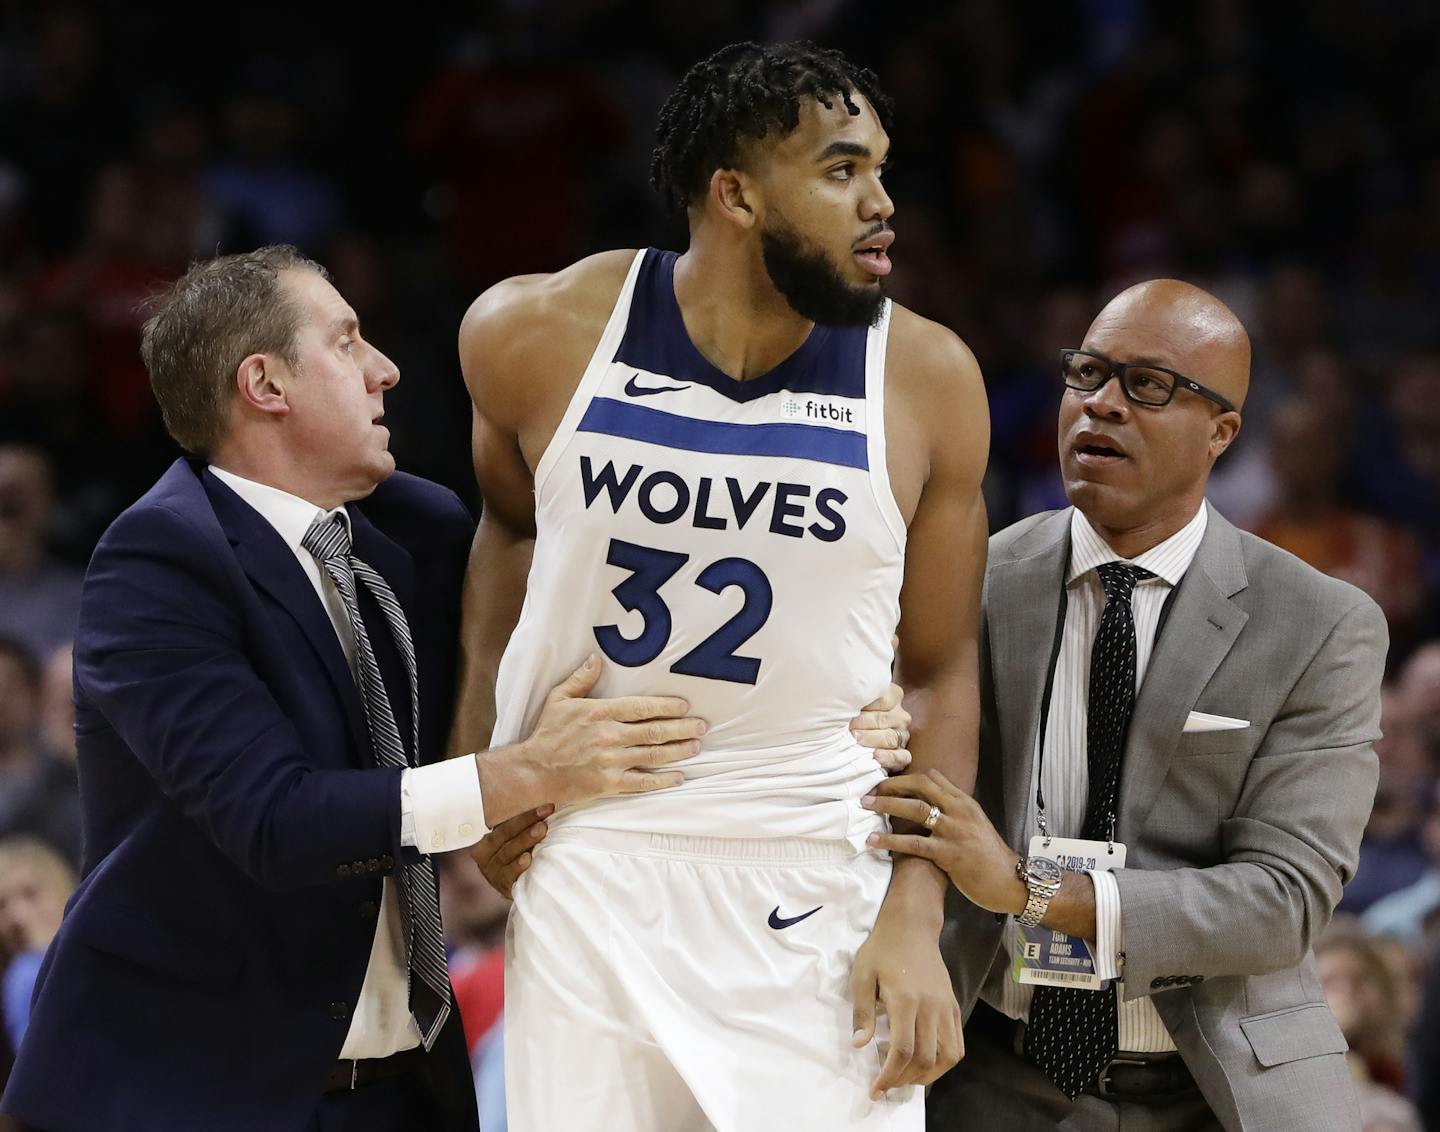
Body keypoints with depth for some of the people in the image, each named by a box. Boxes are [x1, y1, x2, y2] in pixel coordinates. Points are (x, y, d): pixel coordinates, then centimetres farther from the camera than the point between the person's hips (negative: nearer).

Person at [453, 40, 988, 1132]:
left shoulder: (928, 379, -5)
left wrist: (915, 920, -7)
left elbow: (942, 675, 2)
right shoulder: (539, 337, -5)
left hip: (817, 899, 0)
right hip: (588, 869, 0)